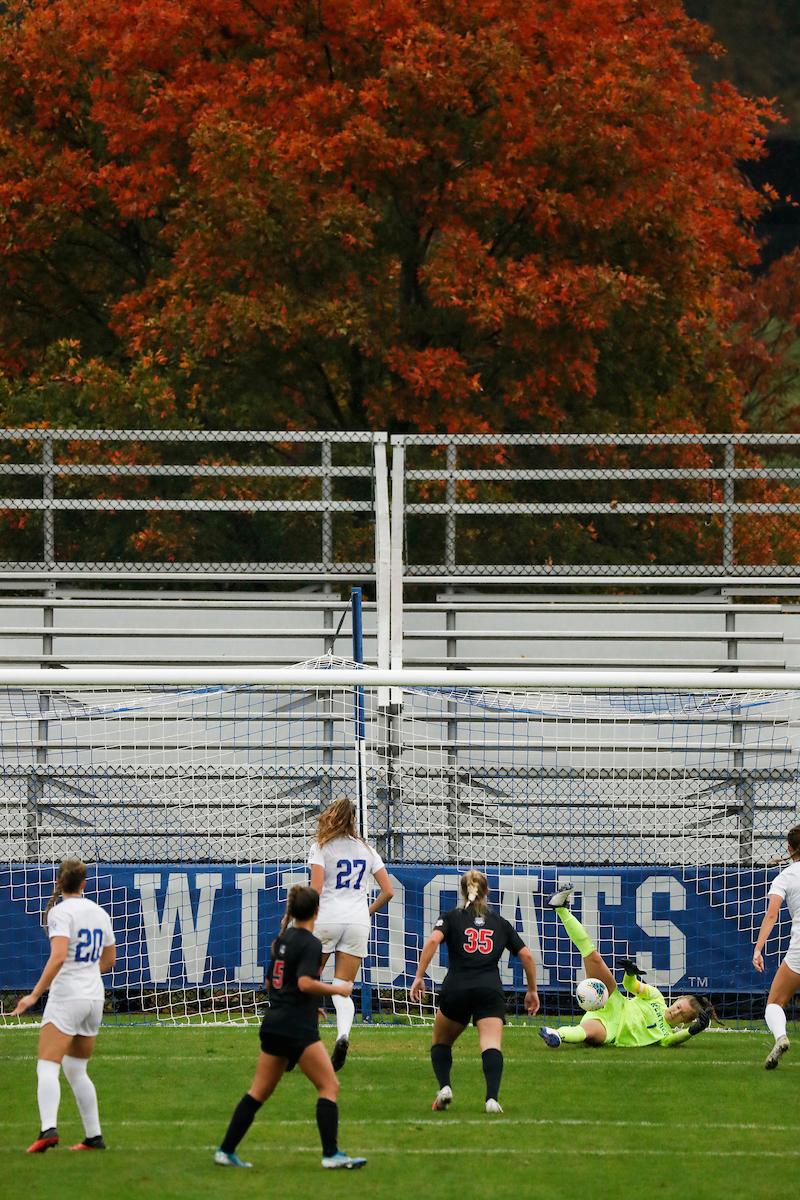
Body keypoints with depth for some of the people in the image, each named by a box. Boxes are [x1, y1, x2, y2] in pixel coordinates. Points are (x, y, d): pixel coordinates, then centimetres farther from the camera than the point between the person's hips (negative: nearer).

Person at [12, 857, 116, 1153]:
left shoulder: (60, 912, -11)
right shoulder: (98, 912, 10)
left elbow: (58, 957, -24)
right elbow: (109, 959, 22)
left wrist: (35, 994, -21)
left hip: (66, 996, -7)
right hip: (94, 997, 7)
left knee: (47, 1067, -12)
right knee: (76, 1070, 18)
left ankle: (48, 1128, -32)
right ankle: (94, 1136, 16)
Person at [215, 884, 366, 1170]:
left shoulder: (282, 939, 13)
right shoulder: (310, 943, -11)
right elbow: (305, 983, -23)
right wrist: (337, 989, -9)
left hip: (273, 1025, 8)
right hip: (297, 1028, -8)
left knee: (259, 1092, 13)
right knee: (329, 1086, -3)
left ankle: (226, 1151, 12)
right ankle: (331, 1154, -10)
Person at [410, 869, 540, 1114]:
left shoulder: (451, 917, 15)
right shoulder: (500, 923, 21)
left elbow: (433, 940, -4)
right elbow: (526, 955, 17)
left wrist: (419, 977, -5)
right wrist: (532, 990, 27)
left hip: (456, 988, 0)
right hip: (490, 989, 0)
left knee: (441, 1043, 20)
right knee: (491, 1046, -14)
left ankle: (444, 1087, -4)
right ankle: (492, 1097, -37)